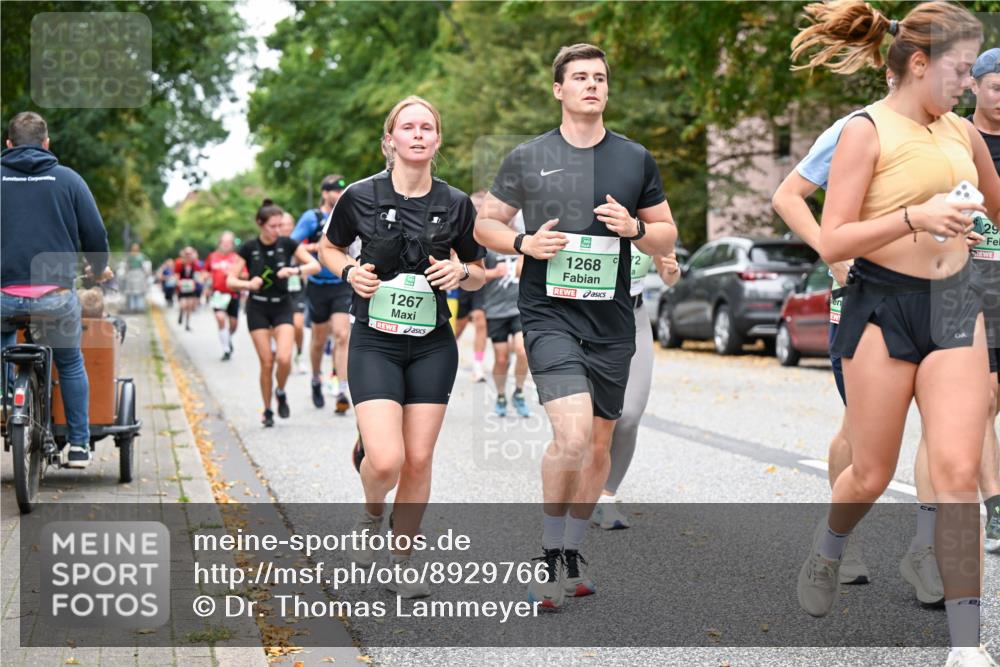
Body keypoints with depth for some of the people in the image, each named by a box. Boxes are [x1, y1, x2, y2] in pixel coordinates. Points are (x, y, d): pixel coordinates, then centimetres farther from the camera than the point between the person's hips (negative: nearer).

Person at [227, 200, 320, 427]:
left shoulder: (287, 244, -4)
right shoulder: (248, 248, -7)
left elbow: (315, 266, -6)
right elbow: (230, 281, -7)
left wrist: (296, 270, -25)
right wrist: (248, 284, -27)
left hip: (282, 307, 1)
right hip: (258, 308, -1)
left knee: (284, 358, -17)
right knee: (266, 363, -4)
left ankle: (281, 393, 12)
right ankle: (267, 411, 12)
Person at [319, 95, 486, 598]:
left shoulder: (456, 204, 0)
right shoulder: (361, 196, -5)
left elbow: (479, 275, 12)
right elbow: (328, 247, 13)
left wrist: (462, 271, -10)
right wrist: (350, 272, -8)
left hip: (433, 346, 2)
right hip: (374, 343, -2)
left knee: (418, 460, 2)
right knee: (386, 461, -15)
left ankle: (403, 564, 20)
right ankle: (371, 512, 21)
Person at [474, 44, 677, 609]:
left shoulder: (636, 159, 9)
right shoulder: (528, 158, 3)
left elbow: (667, 238, 14)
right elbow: (485, 224, 10)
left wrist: (634, 228, -8)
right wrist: (525, 242, -10)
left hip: (612, 323, 4)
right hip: (550, 314, -3)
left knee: (599, 442, 11)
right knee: (573, 435, -20)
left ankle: (573, 552, 29)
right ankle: (551, 553, -1)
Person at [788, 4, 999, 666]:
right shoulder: (867, 132, -9)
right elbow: (833, 242, -15)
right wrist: (915, 218, -25)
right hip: (883, 306, -4)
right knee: (872, 474, 7)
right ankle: (827, 548, 42)